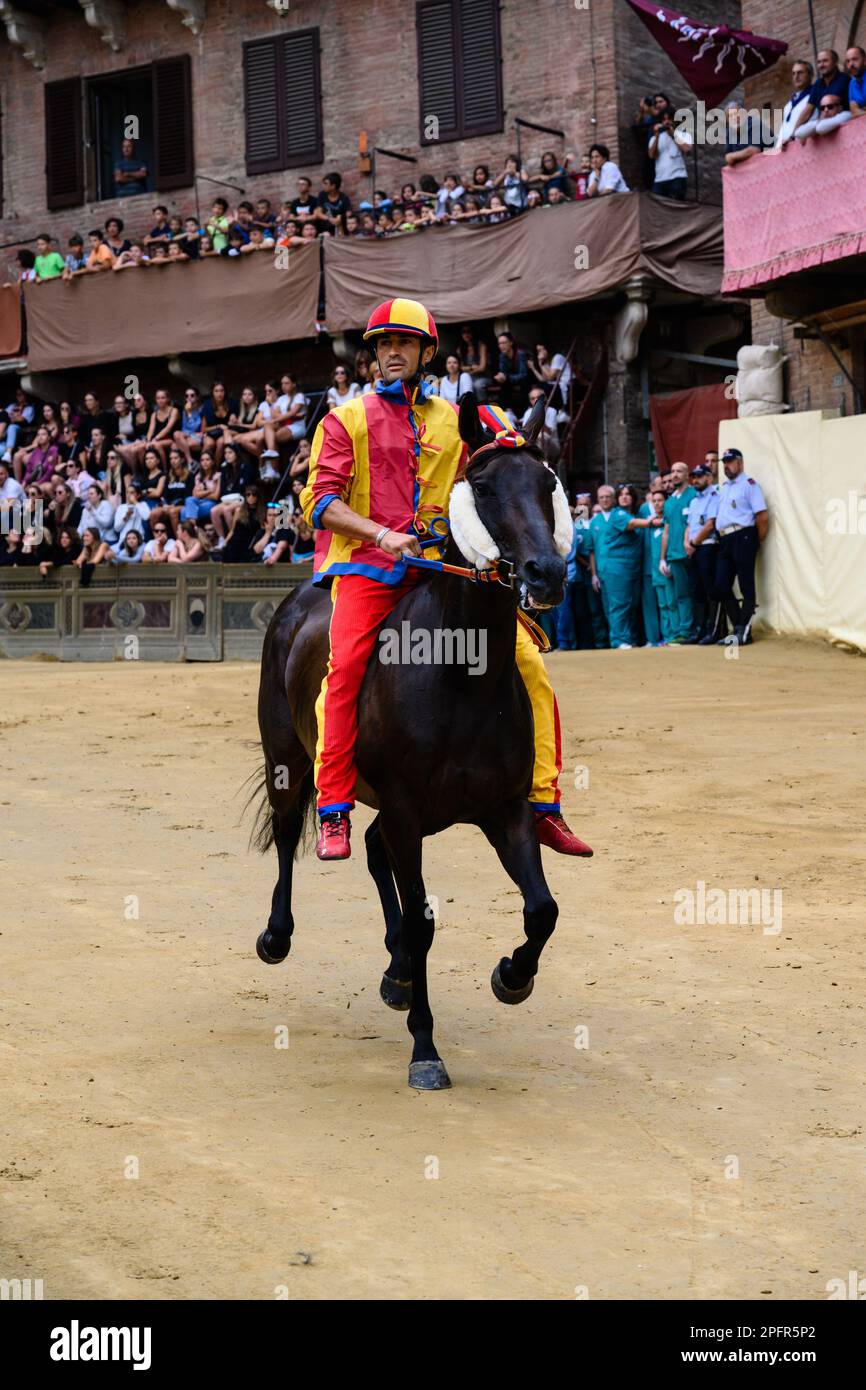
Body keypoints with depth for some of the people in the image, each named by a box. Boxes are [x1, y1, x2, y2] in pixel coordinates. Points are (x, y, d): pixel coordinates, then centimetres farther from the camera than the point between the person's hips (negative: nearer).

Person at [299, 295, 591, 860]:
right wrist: (381, 534, -16)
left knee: (528, 665, -9)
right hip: (367, 566, -3)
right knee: (345, 670, -27)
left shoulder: (455, 421, 18)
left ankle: (544, 806, 0)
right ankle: (334, 815, -21)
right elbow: (320, 501, -1)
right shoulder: (347, 419, 9)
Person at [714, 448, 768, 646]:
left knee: (746, 587, -5)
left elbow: (762, 517, -10)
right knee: (721, 586, 4)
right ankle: (739, 628, 12)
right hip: (725, 540, 8)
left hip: (743, 537, -8)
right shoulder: (723, 488, 20)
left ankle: (744, 632, -4)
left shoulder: (749, 484, -4)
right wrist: (720, 539, 12)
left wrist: (758, 542, -5)